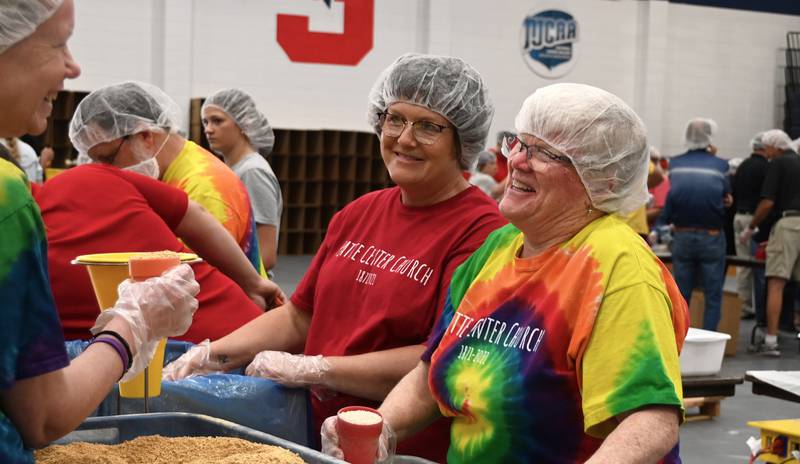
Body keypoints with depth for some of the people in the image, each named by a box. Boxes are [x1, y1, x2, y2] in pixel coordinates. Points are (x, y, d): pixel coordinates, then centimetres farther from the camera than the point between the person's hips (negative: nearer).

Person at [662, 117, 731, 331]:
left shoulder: (675, 164, 1)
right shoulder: (720, 165, -6)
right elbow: (726, 197, 3)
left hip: (681, 236, 3)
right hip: (711, 237, -2)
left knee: (681, 296, 11)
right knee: (713, 296, 5)